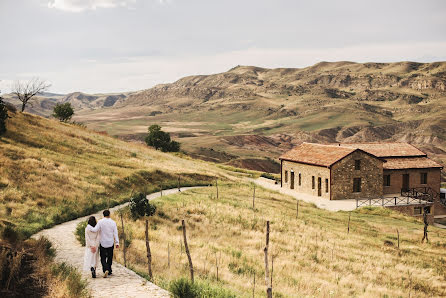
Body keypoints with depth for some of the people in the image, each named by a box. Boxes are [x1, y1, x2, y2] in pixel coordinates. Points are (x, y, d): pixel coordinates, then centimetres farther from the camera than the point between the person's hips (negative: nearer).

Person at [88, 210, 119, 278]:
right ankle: (109, 271, 20)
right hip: (111, 243, 2)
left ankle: (106, 270, -20)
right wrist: (117, 243, 0)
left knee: (103, 258, 2)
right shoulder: (113, 222, 0)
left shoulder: (100, 222, -8)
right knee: (110, 257, 15)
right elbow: (115, 233, -1)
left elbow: (95, 230, -14)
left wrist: (88, 226, 1)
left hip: (103, 243, -2)